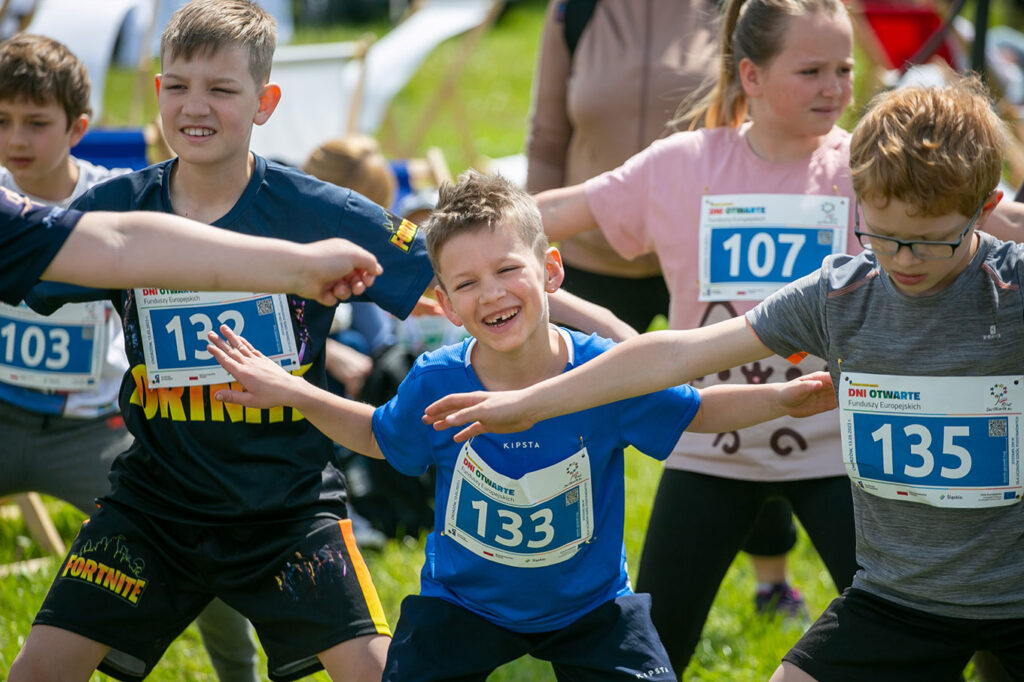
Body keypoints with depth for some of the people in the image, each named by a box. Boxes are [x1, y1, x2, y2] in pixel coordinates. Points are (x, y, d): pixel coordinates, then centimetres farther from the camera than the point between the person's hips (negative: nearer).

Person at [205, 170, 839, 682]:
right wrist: (294, 392, -6)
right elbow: (380, 436, 4)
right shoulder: (435, 384, -19)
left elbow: (697, 411, -4)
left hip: (590, 604, 0)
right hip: (463, 600, 0)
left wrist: (784, 398, -18)